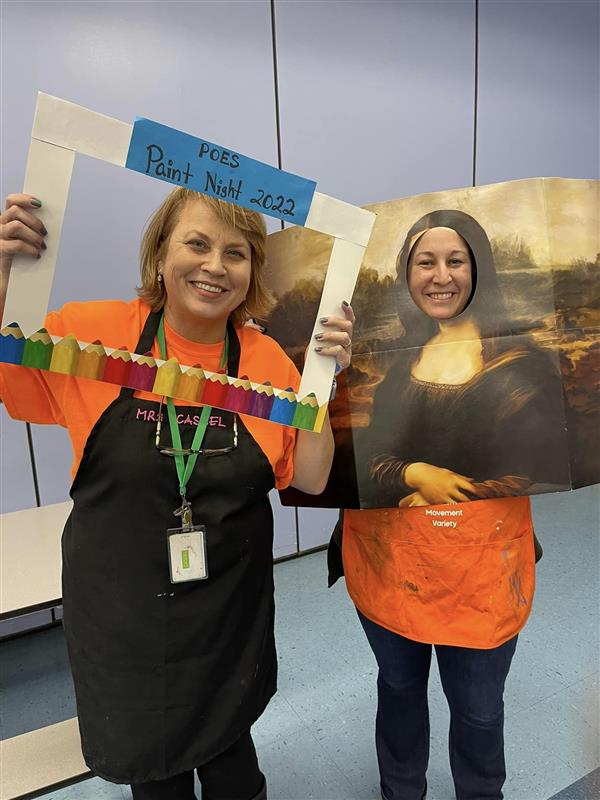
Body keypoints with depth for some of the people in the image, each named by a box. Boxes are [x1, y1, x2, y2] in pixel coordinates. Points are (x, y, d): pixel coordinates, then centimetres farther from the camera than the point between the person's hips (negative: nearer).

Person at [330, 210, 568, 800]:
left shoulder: (518, 359, -4)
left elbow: (550, 467, -8)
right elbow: (346, 453, -6)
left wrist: (441, 489, -16)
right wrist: (413, 475, -22)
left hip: (482, 566, -1)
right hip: (386, 558, 2)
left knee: (477, 708, 18)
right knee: (398, 686, 25)